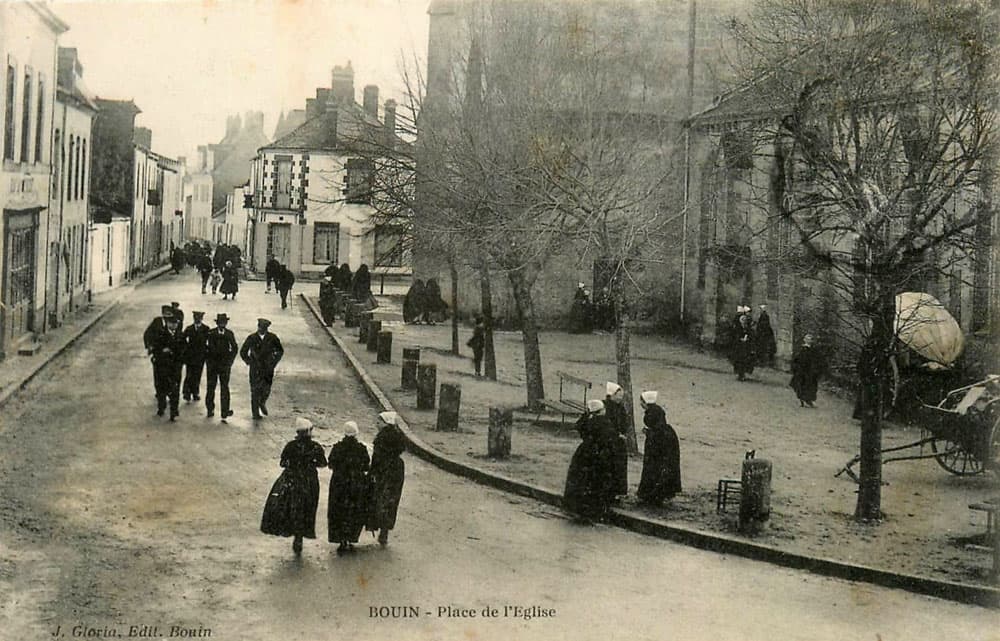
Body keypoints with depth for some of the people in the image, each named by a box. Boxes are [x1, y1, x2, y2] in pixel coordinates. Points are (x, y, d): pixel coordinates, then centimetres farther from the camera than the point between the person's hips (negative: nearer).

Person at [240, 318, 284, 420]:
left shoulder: (272, 338, 0)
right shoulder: (251, 338, -2)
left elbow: (280, 351, 14)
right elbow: (243, 352, 10)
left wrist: (274, 362, 7)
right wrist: (249, 362, 3)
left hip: (268, 368, 1)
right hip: (255, 369, -1)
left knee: (266, 390, -5)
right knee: (255, 390, -2)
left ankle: (262, 403, 28)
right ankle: (255, 413, 7)